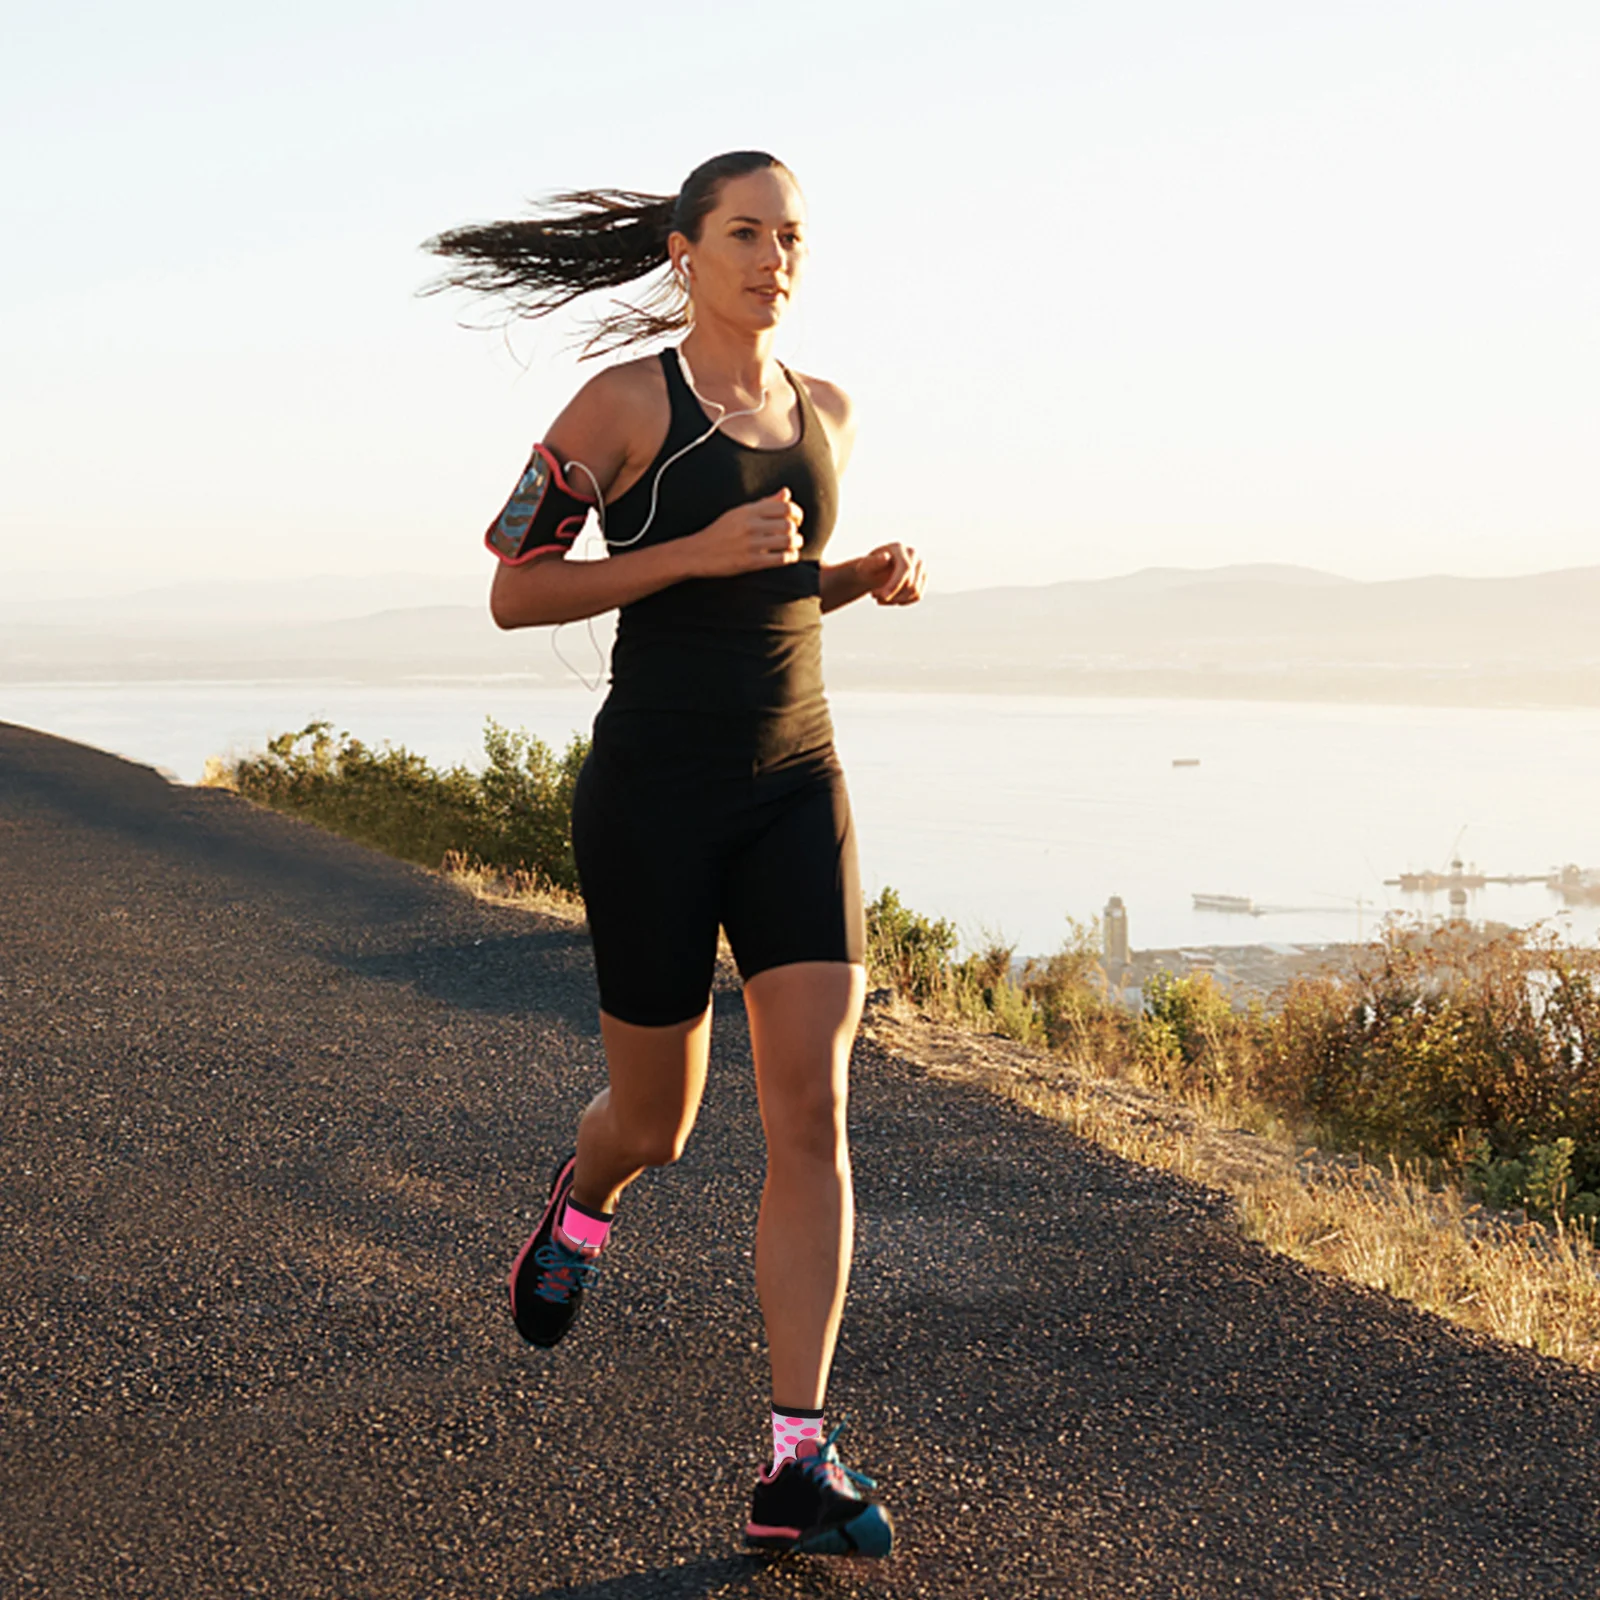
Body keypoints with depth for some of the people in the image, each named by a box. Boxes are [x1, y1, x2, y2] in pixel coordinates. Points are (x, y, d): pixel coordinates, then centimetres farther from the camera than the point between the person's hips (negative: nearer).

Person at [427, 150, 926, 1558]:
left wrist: (869, 576, 4)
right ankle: (585, 1197, 48)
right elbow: (513, 594, -8)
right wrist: (698, 551, -18)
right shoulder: (626, 400, -6)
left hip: (797, 789, 4)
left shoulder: (826, 414, 11)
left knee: (813, 1112, -10)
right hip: (653, 793, -4)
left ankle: (799, 1472, -6)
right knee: (657, 1122, 9)